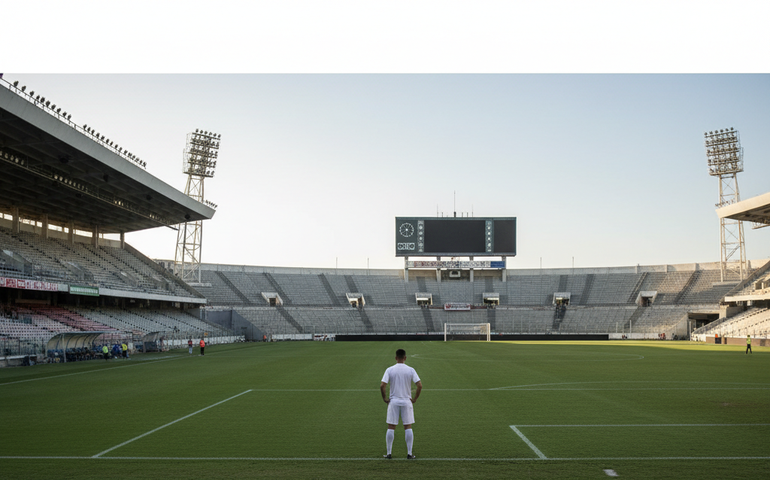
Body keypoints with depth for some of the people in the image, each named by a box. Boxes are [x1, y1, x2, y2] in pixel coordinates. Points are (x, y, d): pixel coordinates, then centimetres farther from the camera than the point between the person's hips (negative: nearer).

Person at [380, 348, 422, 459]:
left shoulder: (390, 370, -5)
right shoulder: (410, 370, -4)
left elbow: (382, 385, -13)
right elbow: (419, 385, -10)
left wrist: (384, 398, 0)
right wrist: (415, 398, 0)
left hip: (393, 401, 0)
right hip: (407, 401, 0)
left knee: (391, 428, 7)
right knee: (408, 427, 7)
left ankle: (389, 453, 10)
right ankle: (409, 453, 6)